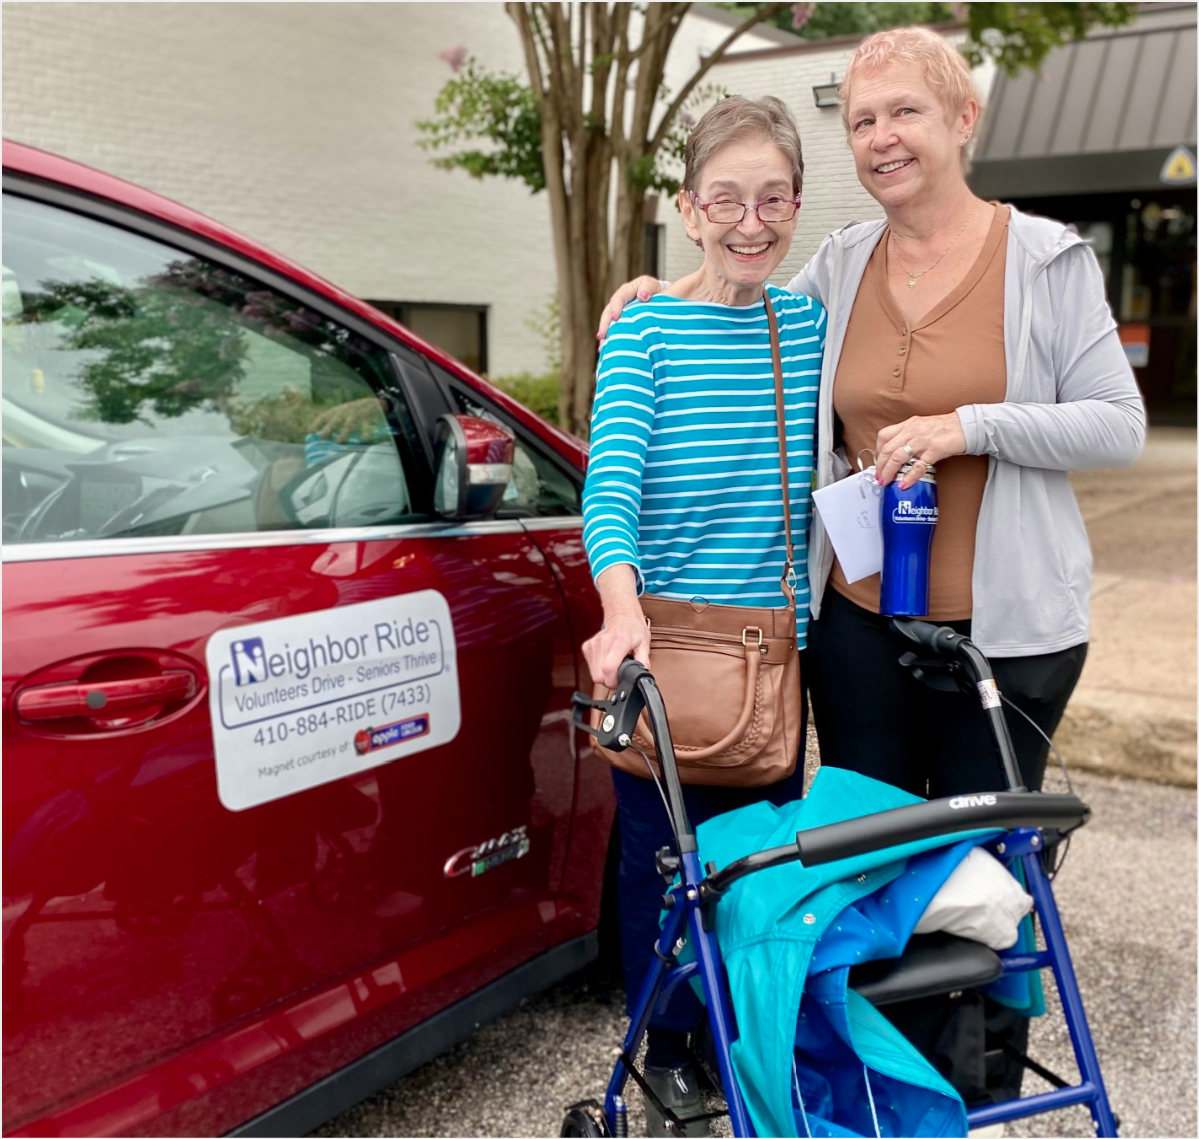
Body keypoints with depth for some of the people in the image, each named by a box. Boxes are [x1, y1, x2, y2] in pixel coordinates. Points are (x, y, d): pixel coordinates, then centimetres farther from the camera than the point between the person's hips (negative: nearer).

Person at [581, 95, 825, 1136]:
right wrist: (623, 611, -33)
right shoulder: (646, 330, -7)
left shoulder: (810, 325, 5)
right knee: (663, 855, 9)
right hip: (660, 641, -3)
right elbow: (610, 482, -19)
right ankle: (666, 1049, 30)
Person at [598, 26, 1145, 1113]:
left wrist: (966, 426, -19)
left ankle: (984, 1088, 28)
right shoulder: (837, 266, 6)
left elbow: (1118, 427, -6)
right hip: (858, 617, 3)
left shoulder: (1047, 259, -3)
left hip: (1008, 624, -3)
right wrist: (667, 299, 3)